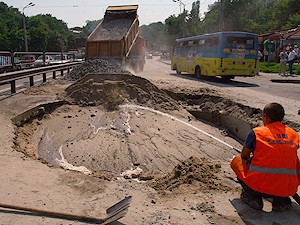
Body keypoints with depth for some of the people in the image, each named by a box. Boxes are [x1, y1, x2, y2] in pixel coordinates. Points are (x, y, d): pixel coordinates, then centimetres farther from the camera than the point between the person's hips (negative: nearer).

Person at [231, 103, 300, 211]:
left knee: (237, 161, 21)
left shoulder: (256, 132, -2)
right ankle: (281, 200, 17)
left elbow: (244, 156, 12)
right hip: (288, 189, 4)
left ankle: (251, 196, 7)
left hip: (261, 186, -3)